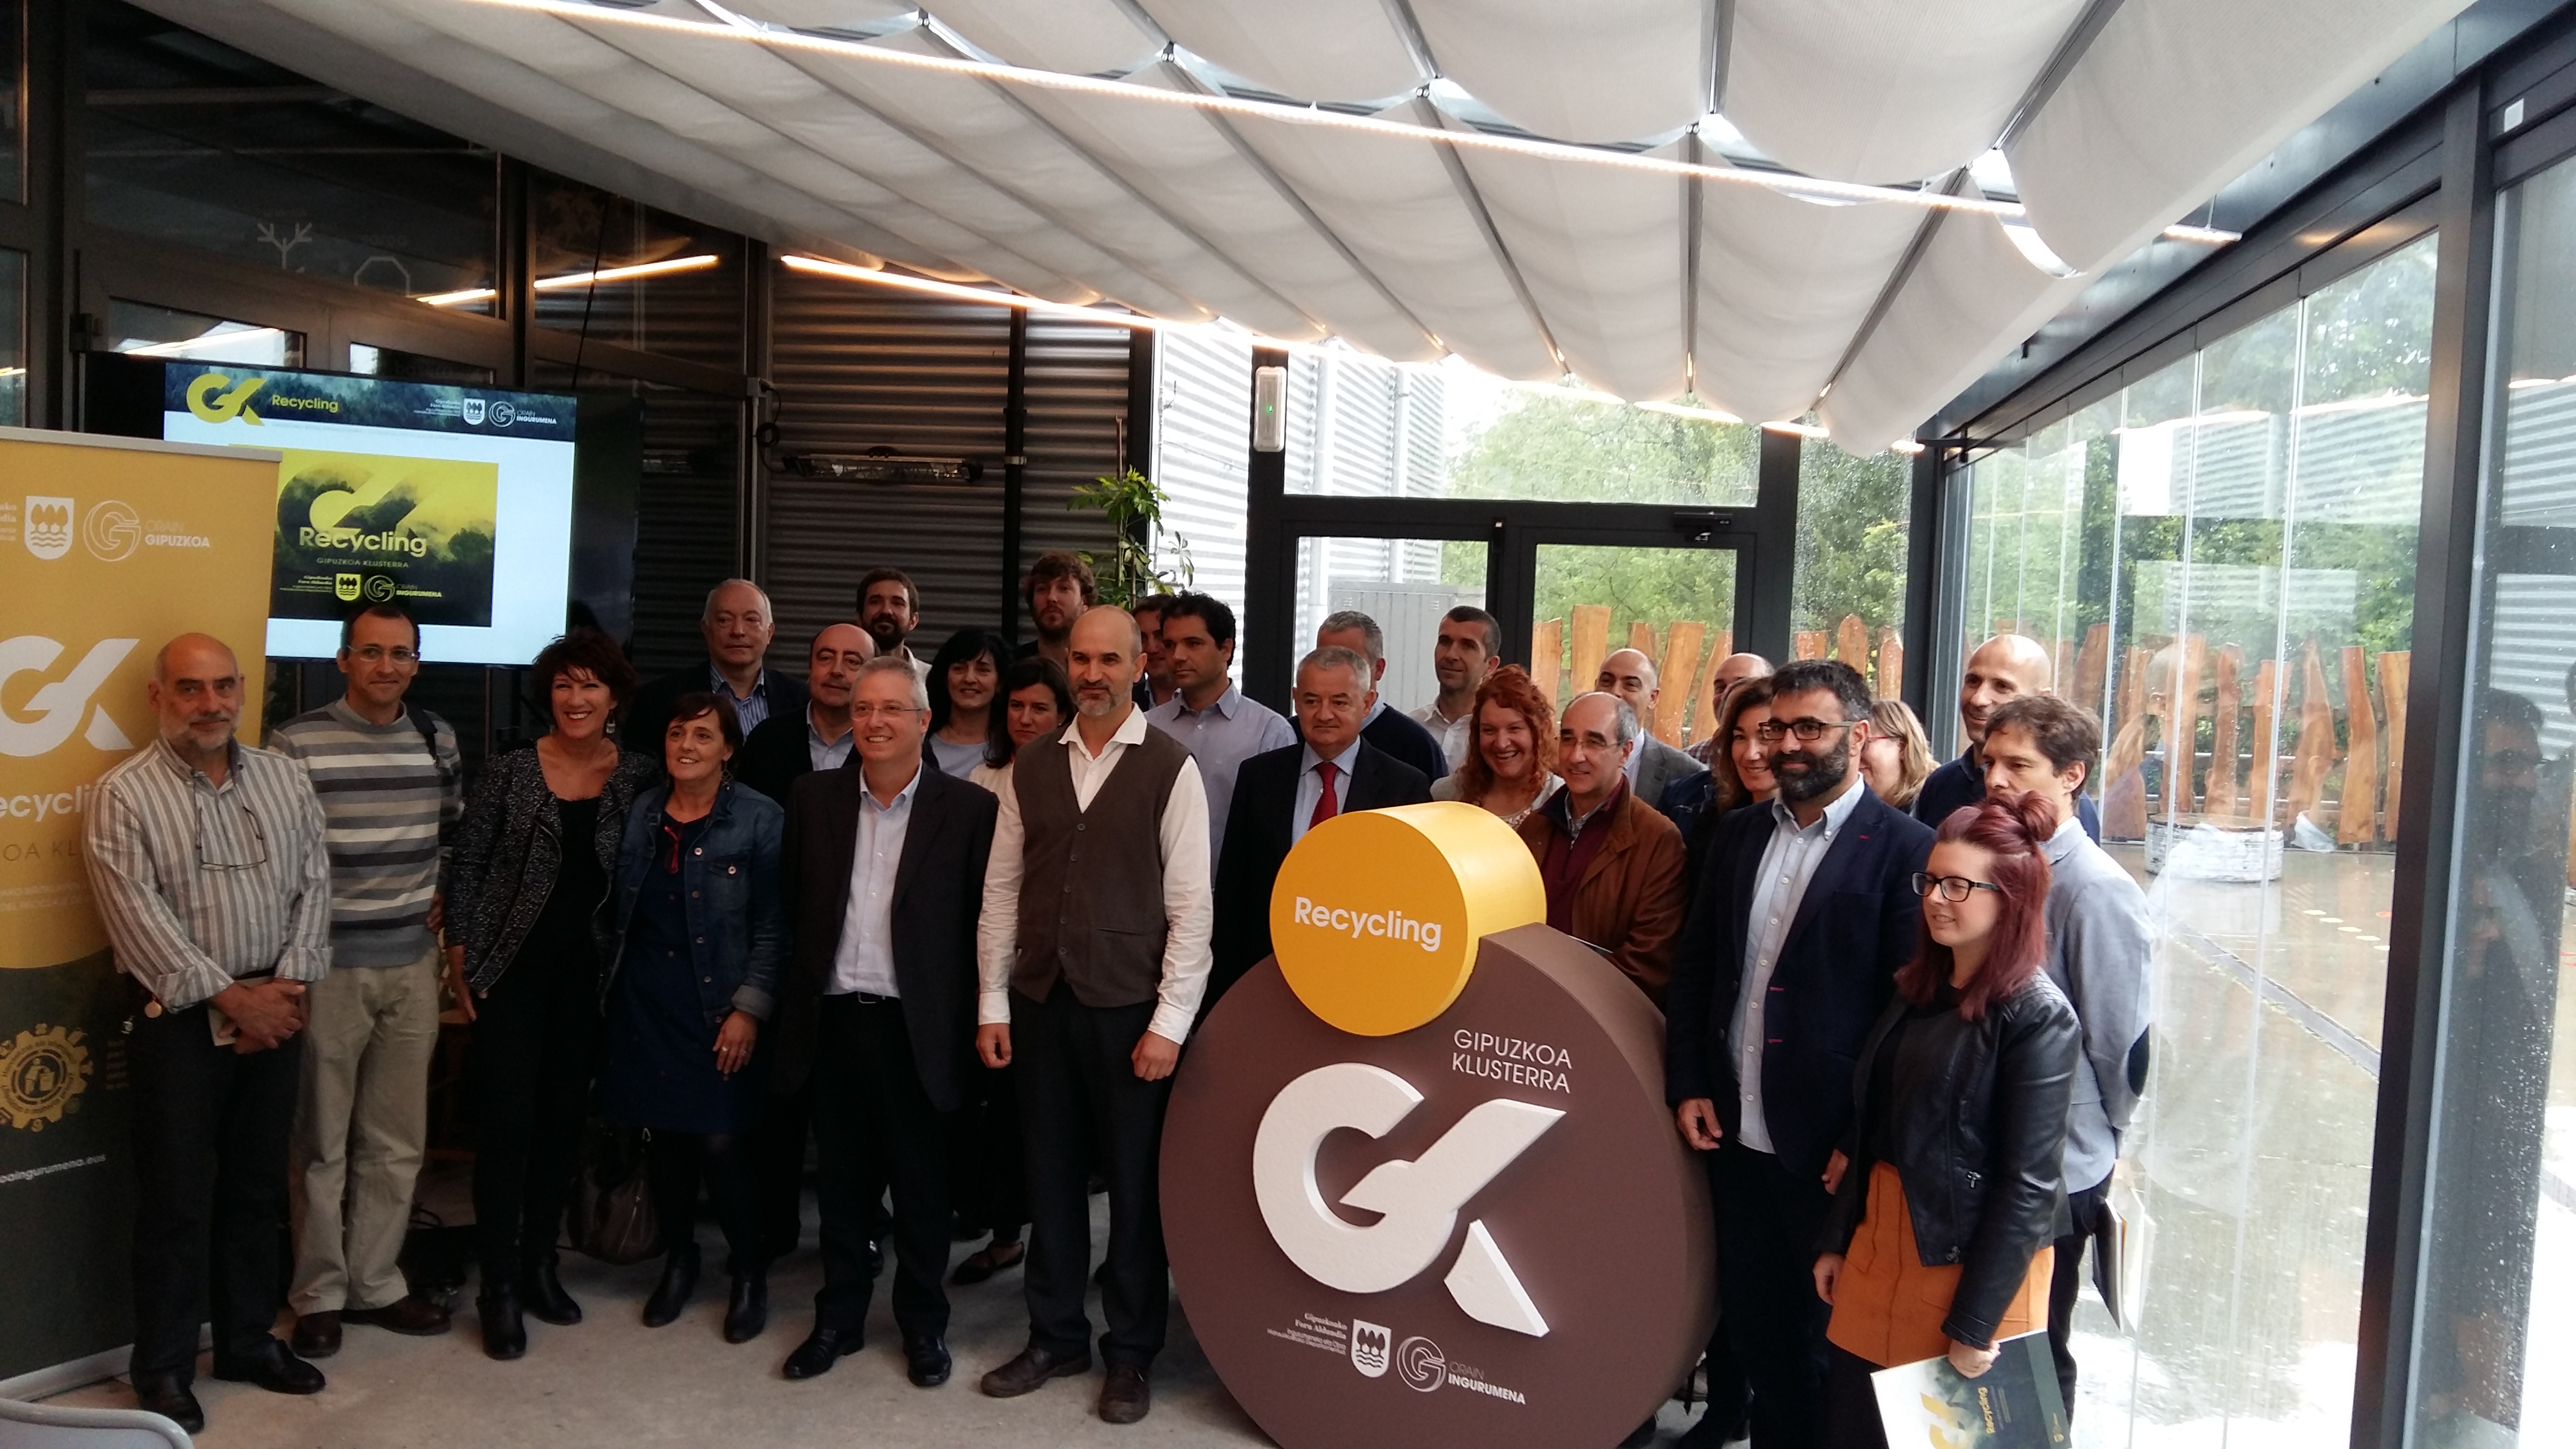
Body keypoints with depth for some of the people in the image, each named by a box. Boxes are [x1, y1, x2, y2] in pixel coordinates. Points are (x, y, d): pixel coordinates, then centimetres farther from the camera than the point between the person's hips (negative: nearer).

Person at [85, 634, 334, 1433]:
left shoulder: (285, 778, 6)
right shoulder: (123, 795, -8)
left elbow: (314, 884, 4)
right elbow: (139, 920, -13)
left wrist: (287, 986, -8)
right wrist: (232, 999, -15)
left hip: (274, 1010, 4)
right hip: (178, 1019, -4)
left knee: (258, 1187, 13)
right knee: (176, 1198, 4)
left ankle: (249, 1340, 28)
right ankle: (164, 1369, 18)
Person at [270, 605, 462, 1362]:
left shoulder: (438, 739, 7)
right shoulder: (297, 742, -8)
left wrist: (442, 900, 7)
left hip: (412, 964, 4)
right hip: (327, 966, -4)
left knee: (397, 1140, 12)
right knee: (321, 1143, 7)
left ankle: (375, 1282, 26)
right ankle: (319, 1294, 22)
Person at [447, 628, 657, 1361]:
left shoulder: (639, 775, 0)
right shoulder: (511, 770, -5)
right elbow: (467, 864, -1)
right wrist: (460, 959, -4)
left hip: (588, 975, 3)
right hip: (513, 971, -2)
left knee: (562, 1121, 12)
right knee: (506, 1125, -2)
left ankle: (539, 1265, 26)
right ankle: (499, 1286, 10)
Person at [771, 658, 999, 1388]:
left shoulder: (969, 808, -6)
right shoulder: (813, 798, 4)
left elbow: (984, 923, -4)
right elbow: (796, 906, 9)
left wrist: (970, 1023, -6)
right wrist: (800, 995, 5)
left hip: (917, 1026, -3)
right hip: (833, 1019, 3)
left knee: (922, 1186, 9)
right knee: (843, 1181, 15)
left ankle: (924, 1323, 26)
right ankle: (839, 1317, 31)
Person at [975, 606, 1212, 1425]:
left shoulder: (1172, 769, -5)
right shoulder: (1030, 769, 6)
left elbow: (1190, 906, -8)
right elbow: (1002, 890, 8)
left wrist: (1169, 1021, -11)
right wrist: (993, 1003, 4)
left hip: (1129, 1008, -3)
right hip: (1042, 1002, 4)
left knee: (1136, 1182, 7)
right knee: (1050, 1174, 13)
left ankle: (1131, 1353, 23)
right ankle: (1055, 1337, 29)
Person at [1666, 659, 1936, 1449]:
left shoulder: (1903, 847, -9)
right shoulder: (1737, 832, 8)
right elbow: (1693, 965, 11)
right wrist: (1687, 1086, 3)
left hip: (1831, 1147, -5)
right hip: (1738, 1137, 5)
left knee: (1833, 1338, 11)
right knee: (1753, 1329, 16)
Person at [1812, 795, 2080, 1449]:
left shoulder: (2037, 1017, -16)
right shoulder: (1918, 986, 6)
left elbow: (2028, 1184, -17)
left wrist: (1974, 1324, -16)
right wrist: (1837, 1241, 12)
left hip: (1968, 1257, -6)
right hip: (1880, 1237, 7)